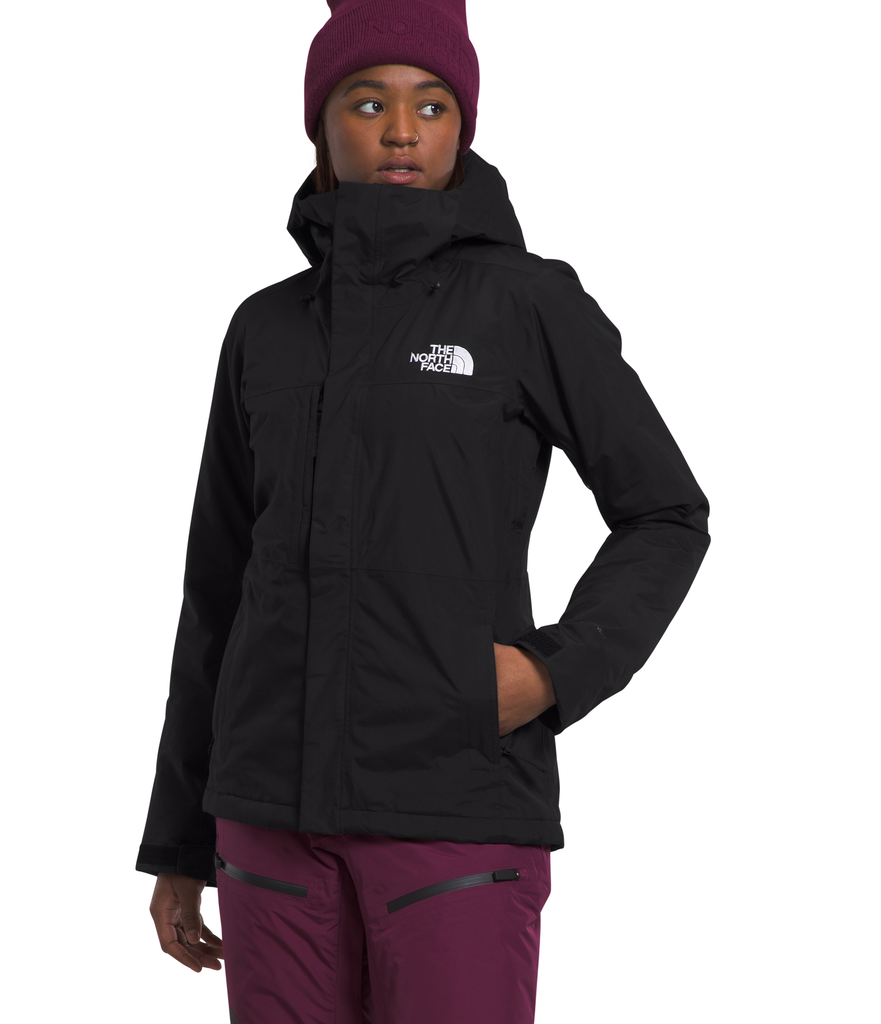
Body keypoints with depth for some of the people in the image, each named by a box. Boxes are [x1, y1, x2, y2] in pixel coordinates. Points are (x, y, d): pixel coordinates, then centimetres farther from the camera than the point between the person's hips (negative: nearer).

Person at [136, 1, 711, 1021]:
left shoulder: (531, 300, -1)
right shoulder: (268, 331, 10)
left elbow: (665, 517, 5)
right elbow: (224, 590, 14)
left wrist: (554, 672, -12)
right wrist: (179, 845, 13)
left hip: (461, 801, -4)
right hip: (282, 801, 4)